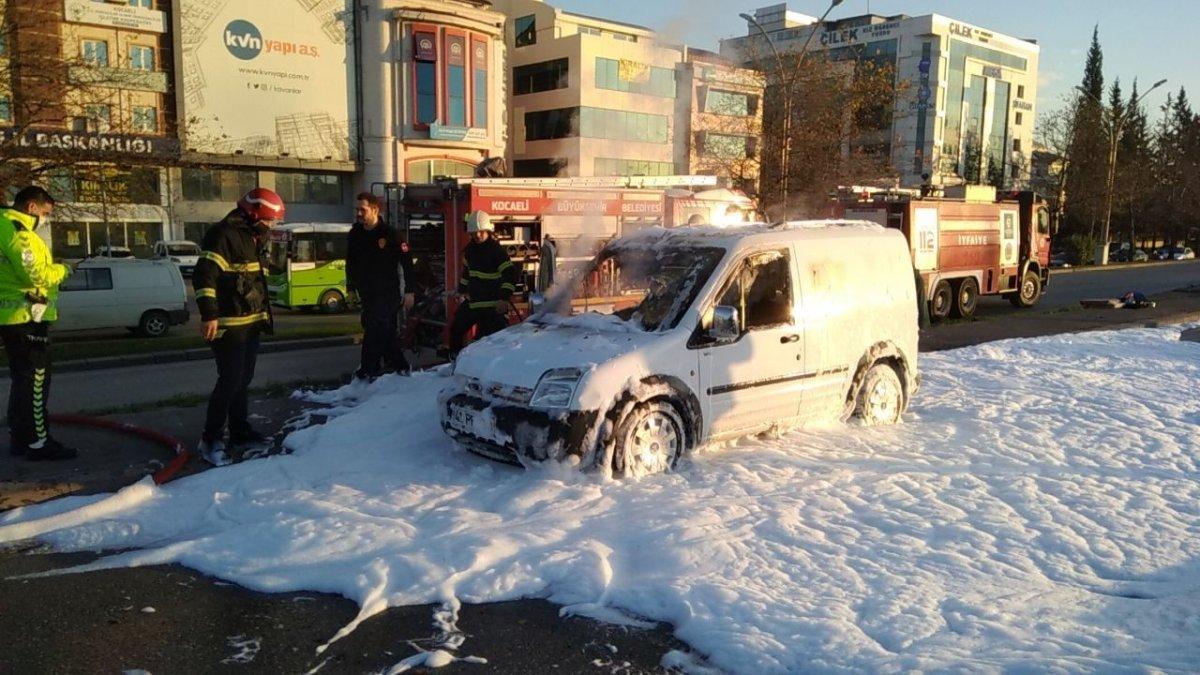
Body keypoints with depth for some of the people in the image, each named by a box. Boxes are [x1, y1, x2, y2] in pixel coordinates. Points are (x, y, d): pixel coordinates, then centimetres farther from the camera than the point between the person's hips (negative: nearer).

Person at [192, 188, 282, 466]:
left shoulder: (253, 238, 17)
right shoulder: (224, 235, -15)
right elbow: (204, 275, -23)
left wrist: (264, 314, 28)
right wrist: (209, 314, -27)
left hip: (251, 324, 10)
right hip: (228, 326, -10)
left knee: (243, 379, 16)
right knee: (230, 381, -9)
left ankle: (240, 432, 27)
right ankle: (211, 440, 2)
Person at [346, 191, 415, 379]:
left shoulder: (390, 233, -11)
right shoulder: (354, 235, 6)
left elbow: (406, 263, -9)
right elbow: (350, 263, 17)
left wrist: (409, 291, -11)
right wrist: (351, 289, 14)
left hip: (389, 292, -6)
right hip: (367, 292, 6)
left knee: (376, 331, -11)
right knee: (387, 331, 10)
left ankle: (368, 370, -7)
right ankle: (400, 366, 21)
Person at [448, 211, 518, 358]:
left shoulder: (497, 251, -16)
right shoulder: (470, 249, 8)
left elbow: (510, 274, -21)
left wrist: (505, 298, -28)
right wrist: (462, 290, 25)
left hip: (492, 306, -8)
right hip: (472, 301, 8)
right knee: (456, 329, 20)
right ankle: (454, 357, 40)